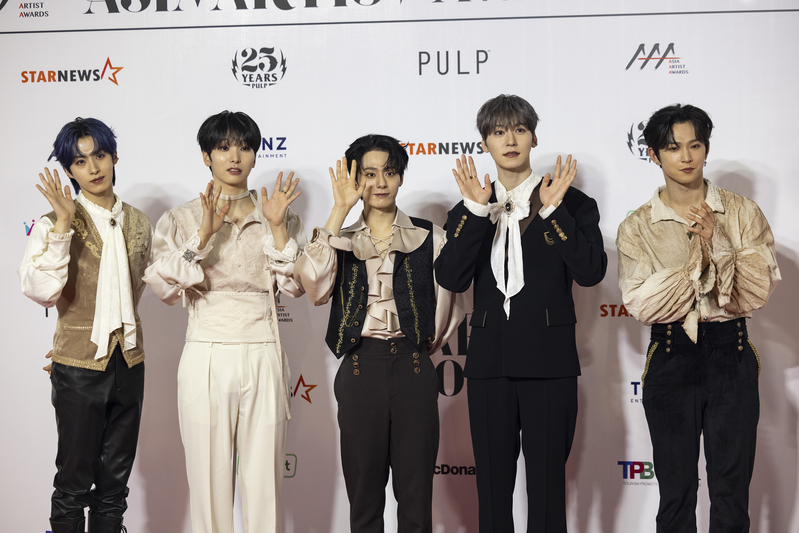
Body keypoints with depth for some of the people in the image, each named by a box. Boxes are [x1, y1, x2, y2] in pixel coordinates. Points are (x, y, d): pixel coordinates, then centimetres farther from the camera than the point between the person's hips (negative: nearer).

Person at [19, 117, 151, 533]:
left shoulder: (137, 222, 5)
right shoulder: (55, 225, -9)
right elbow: (40, 290, -25)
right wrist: (62, 225, -28)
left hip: (129, 361, 4)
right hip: (79, 362, -4)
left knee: (115, 480, 13)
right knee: (75, 480, 4)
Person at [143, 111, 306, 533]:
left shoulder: (280, 218, 9)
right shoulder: (181, 220, 5)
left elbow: (294, 286, 0)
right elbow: (164, 287, -8)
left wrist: (278, 228, -10)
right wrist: (203, 236, -18)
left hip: (263, 358, 1)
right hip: (205, 359, -1)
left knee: (264, 477, 3)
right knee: (209, 475, 3)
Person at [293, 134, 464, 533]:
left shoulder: (429, 237, 7)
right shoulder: (342, 240, 8)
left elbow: (447, 304, 12)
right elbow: (313, 285, -12)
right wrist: (339, 212, -11)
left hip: (413, 368, 0)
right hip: (361, 367, 1)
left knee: (416, 492, 2)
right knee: (363, 491, 6)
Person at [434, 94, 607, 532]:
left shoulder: (571, 202, 3)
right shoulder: (468, 210, 10)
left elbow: (591, 272, -10)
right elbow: (450, 278, -6)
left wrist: (553, 211, -17)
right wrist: (477, 210, -13)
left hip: (548, 363, -2)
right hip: (489, 361, 3)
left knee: (547, 478, 2)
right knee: (492, 481, 10)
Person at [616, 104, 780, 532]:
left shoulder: (743, 213, 1)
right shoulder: (636, 227, 0)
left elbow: (757, 293, -7)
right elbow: (641, 304, -11)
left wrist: (716, 242, -18)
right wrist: (699, 256, -16)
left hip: (731, 356, 0)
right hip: (671, 360, 0)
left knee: (731, 495, 5)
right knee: (676, 492, 9)